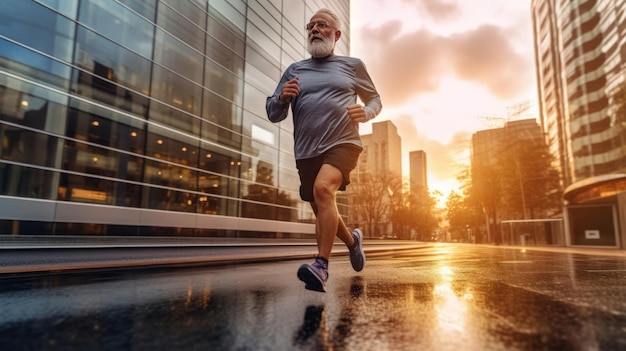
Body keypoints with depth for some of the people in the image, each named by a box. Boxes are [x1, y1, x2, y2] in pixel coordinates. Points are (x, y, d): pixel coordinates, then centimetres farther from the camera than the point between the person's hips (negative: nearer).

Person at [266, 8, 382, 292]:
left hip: (343, 143, -4)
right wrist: (282, 97, -12)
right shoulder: (294, 70, 13)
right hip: (306, 152, 4)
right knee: (322, 211, 12)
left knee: (323, 188, -31)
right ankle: (352, 240, 42)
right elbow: (273, 114, 11)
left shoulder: (352, 65, 10)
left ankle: (321, 267, -27)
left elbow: (375, 99, 17)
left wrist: (367, 113, -7)